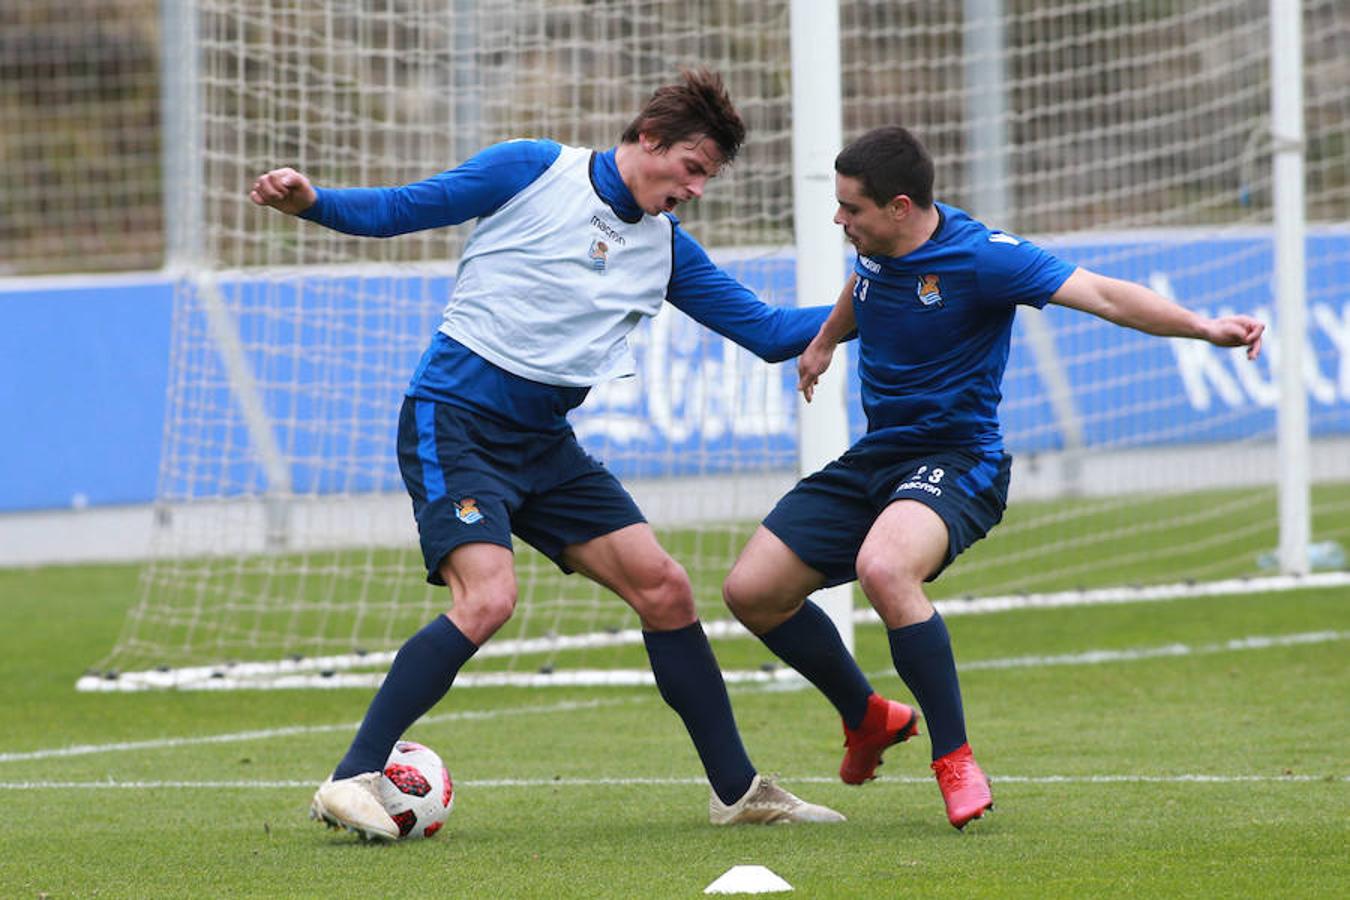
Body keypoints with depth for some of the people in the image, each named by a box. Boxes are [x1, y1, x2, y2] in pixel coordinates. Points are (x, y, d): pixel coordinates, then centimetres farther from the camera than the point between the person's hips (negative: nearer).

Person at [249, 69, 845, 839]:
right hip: (456, 420, -7)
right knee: (488, 598, -26)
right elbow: (397, 211, -4)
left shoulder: (666, 249, 10)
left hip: (544, 443, 7)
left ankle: (738, 790, 14)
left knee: (664, 589, 2)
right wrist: (309, 201, -21)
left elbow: (768, 332, 12)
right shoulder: (532, 172, -6)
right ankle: (353, 781, -20)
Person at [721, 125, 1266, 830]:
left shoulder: (979, 256, -21)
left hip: (956, 461, -8)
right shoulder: (877, 243, 1)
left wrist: (1204, 327, -43)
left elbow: (1102, 295, -29)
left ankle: (955, 759, -24)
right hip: (875, 456, 8)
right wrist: (825, 341, 44)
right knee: (751, 590, 2)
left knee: (883, 568, -38)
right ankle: (868, 718, 26)